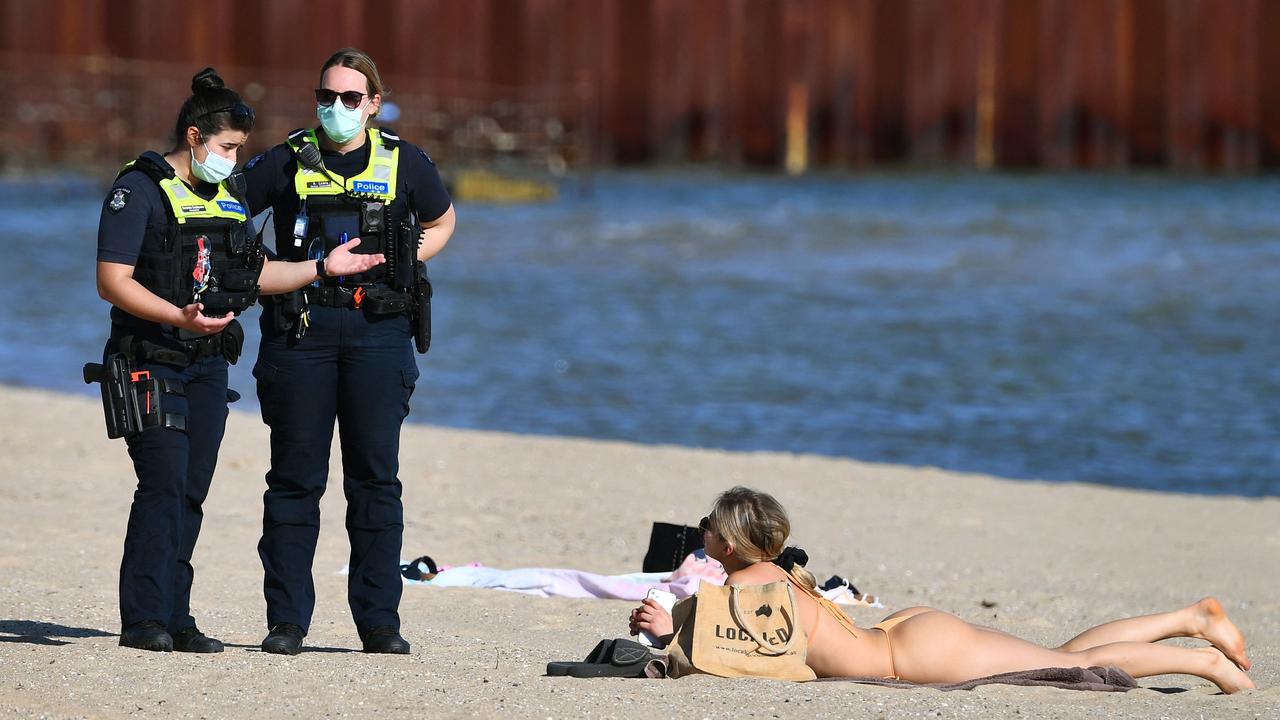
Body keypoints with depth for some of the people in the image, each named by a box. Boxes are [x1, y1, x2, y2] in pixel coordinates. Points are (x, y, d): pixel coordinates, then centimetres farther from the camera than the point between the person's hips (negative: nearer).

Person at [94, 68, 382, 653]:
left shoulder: (226, 197, 16)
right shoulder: (139, 190, -8)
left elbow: (252, 274, 25)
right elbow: (113, 281, -16)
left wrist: (323, 267, 16)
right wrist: (179, 316, -27)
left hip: (208, 365, 7)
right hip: (150, 362, -7)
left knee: (190, 494, 5)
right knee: (163, 485, -14)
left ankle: (174, 619, 8)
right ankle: (143, 621, -12)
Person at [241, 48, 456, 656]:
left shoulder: (403, 164, 8)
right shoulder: (287, 162, 5)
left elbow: (441, 222, 25)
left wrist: (403, 263, 8)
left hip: (378, 329, 0)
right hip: (301, 326, 0)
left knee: (375, 477, 1)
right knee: (295, 475, 0)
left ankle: (379, 622, 6)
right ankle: (286, 621, 4)